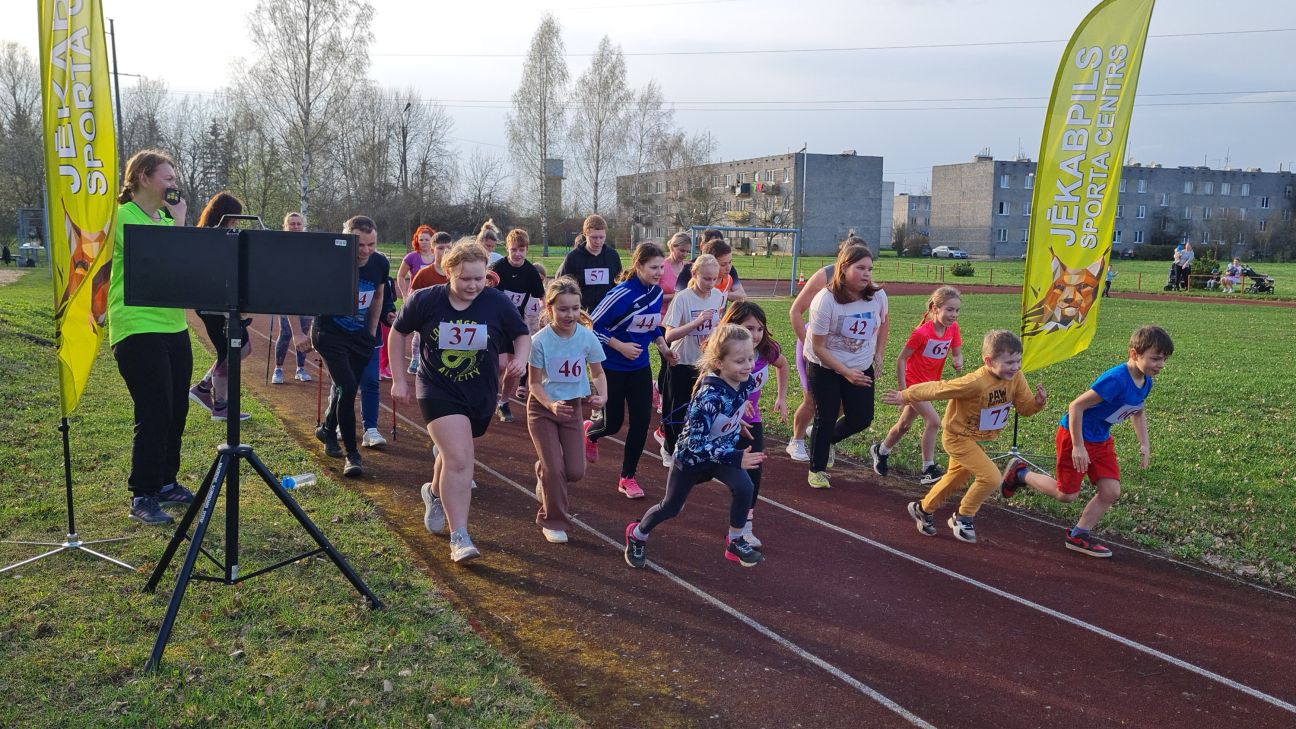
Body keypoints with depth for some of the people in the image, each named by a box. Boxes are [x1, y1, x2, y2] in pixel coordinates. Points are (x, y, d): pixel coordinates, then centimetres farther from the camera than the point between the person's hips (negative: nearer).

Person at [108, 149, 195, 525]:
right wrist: (179, 221, -12)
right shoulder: (123, 216, -9)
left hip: (174, 327, 8)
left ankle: (166, 483, 26)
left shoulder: (164, 218, 16)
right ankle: (141, 497, 5)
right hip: (138, 329, -8)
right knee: (154, 415, -6)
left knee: (176, 412, 12)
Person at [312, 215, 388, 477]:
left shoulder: (381, 264, -9)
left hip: (360, 335, 5)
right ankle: (351, 454, -8)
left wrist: (372, 332, 14)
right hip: (331, 334, -5)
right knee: (347, 387, -17)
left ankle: (327, 429, 42)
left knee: (346, 387, 12)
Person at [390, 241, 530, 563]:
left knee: (453, 454, 20)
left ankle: (435, 494, 54)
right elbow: (398, 332, 4)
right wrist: (399, 379, 2)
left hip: (481, 395, 3)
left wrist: (521, 358, -17)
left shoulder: (498, 303, -10)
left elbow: (522, 335, 5)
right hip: (438, 390, -3)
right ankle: (459, 538, -9)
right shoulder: (425, 300, -11)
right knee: (460, 459, -18)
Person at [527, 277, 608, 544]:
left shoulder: (587, 337, -14)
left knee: (575, 471, 2)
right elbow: (535, 383, -13)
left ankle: (544, 475, 36)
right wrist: (552, 405, -30)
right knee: (554, 468, -6)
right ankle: (553, 522, 16)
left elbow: (598, 373, 0)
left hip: (573, 406, 3)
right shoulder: (540, 341, -21)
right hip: (542, 408, -3)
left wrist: (602, 395, -20)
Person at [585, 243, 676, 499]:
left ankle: (628, 477, 14)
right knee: (613, 424, 3)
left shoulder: (657, 292, -1)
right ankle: (589, 432, 42)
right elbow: (593, 325, -17)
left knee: (641, 421, -2)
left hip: (640, 366, 5)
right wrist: (620, 346, -21)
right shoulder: (622, 294, -22)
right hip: (612, 367, -5)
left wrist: (663, 346, 2)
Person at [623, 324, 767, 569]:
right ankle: (637, 535, 40)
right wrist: (736, 458, -41)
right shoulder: (709, 396, -39)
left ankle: (735, 542, 1)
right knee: (670, 507, 12)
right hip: (691, 455, -5)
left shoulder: (746, 383, -18)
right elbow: (696, 443, -38)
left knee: (744, 487, -21)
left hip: (723, 450, 5)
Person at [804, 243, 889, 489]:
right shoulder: (825, 300, -25)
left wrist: (878, 354, 5)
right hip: (824, 367, -4)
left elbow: (883, 323, 11)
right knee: (826, 418, 1)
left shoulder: (877, 296, -13)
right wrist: (845, 372, -24)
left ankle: (828, 440, 37)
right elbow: (818, 347, -20)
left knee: (862, 419, 5)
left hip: (862, 367, 4)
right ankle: (817, 470, 21)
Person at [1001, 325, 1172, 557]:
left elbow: (1137, 412, 19)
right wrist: (1078, 446, -26)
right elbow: (1076, 406, -29)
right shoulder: (1116, 379, -31)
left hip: (1102, 440, 8)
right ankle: (1020, 474, 23)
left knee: (1111, 492, 3)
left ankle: (1078, 535, 18)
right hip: (1074, 435, -8)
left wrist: (1144, 444, 12)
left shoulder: (1145, 382, -3)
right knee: (1066, 494, 2)